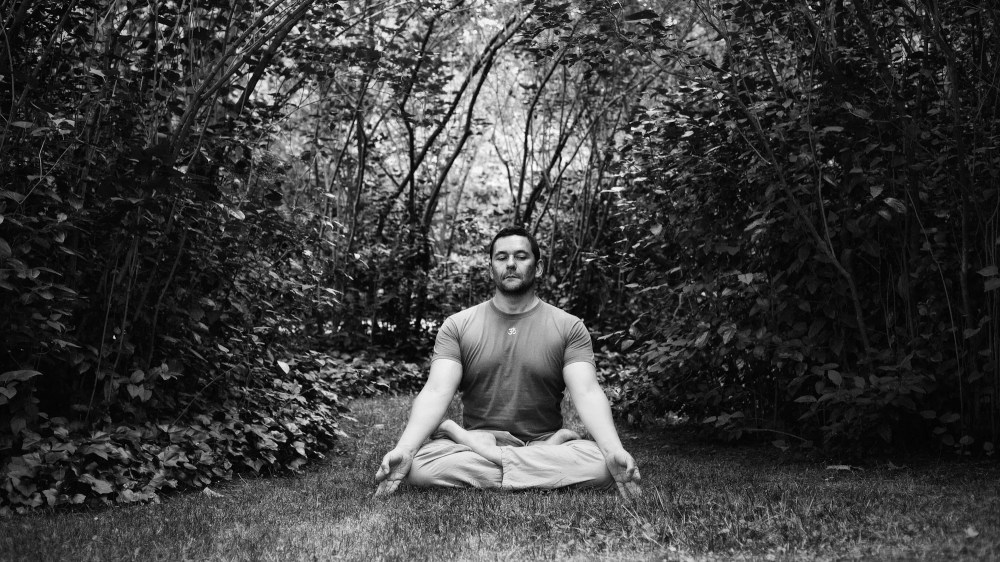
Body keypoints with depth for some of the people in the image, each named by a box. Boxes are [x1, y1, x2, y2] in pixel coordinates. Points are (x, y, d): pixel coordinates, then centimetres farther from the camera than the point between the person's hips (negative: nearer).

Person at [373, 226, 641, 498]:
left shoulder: (569, 327, 1)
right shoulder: (456, 326, 2)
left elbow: (587, 394, -12)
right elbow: (436, 392, -10)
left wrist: (614, 452, -32)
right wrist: (403, 450, -30)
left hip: (546, 439, 0)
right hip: (474, 438, 0)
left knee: (602, 462, -31)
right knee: (417, 464, -31)